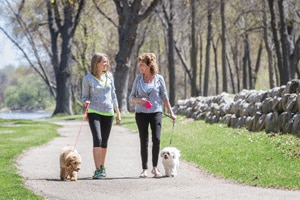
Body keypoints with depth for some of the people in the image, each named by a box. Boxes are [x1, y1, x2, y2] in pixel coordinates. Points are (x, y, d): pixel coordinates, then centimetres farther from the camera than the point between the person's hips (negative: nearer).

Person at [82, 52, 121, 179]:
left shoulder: (109, 76, 9)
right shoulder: (88, 79, -3)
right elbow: (85, 96, 5)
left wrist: (118, 113, 17)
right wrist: (86, 102, -19)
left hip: (108, 112, 4)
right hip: (94, 112, -4)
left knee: (104, 142, 9)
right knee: (97, 139, -18)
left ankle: (102, 167, 26)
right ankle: (97, 170, -20)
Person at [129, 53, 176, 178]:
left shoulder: (159, 79, 1)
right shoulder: (138, 79, 5)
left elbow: (164, 97, 7)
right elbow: (132, 97, 7)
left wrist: (171, 112, 4)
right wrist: (139, 100, -14)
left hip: (156, 112, -1)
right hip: (141, 113, 1)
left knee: (156, 139, -12)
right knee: (144, 141, 0)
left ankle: (154, 167, 3)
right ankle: (144, 169, 7)